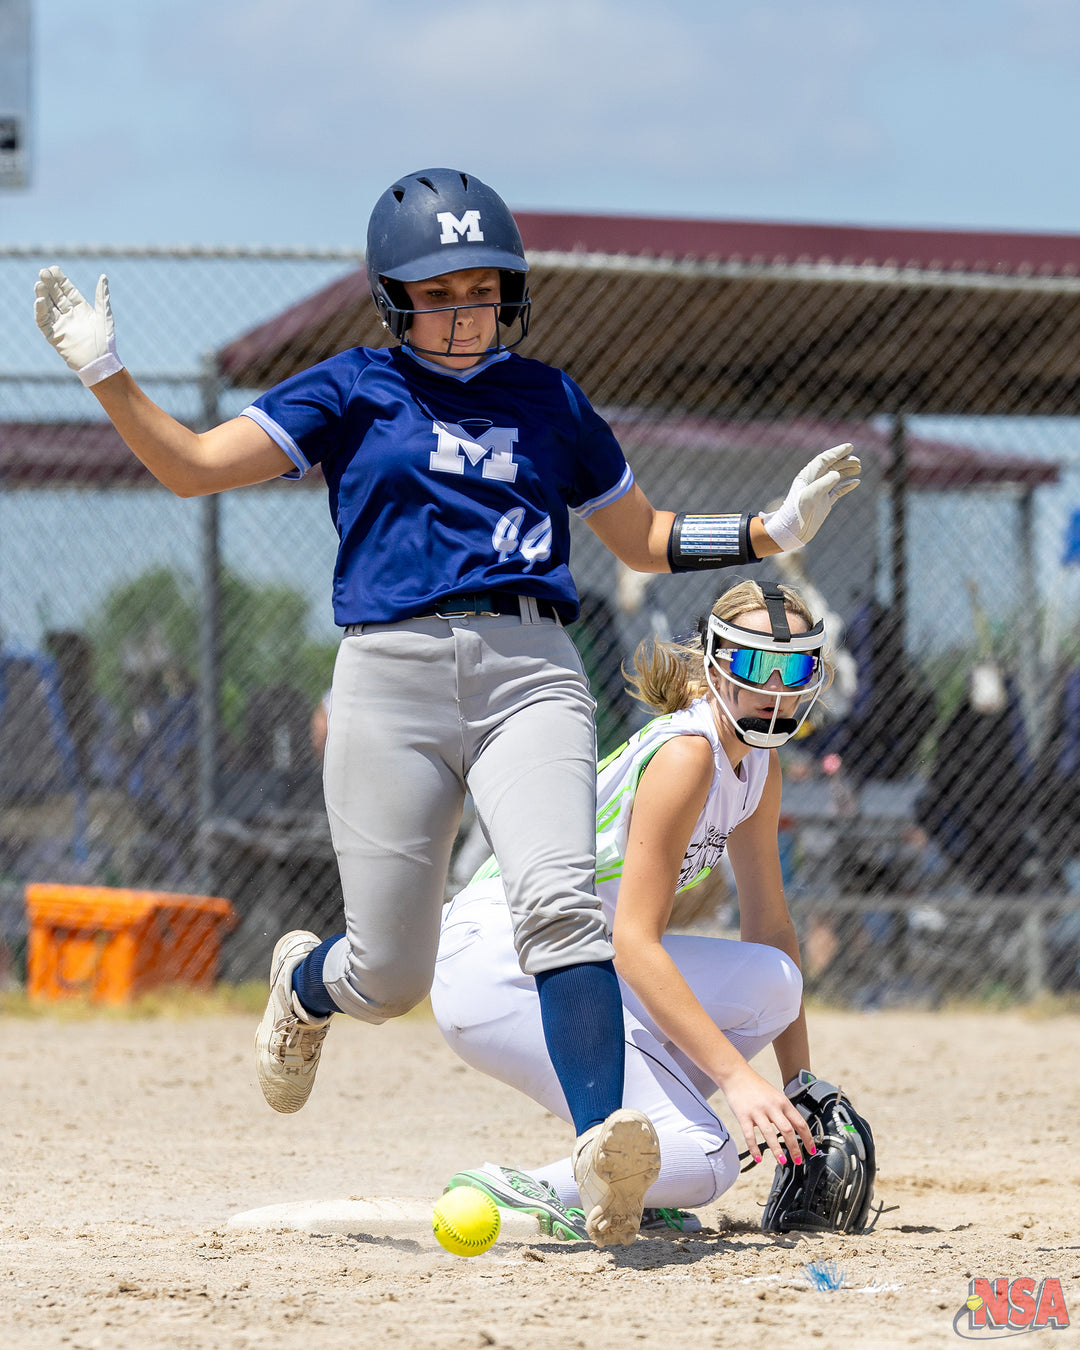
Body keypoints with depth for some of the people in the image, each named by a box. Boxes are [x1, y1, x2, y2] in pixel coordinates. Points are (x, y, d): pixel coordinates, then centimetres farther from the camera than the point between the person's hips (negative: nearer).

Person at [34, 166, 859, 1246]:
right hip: (392, 671, -1)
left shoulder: (549, 401, 17)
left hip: (529, 670, 1)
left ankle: (603, 1153, -36)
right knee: (389, 976, 0)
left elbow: (642, 539, 26)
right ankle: (304, 985, 39)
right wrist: (104, 373, -9)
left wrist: (771, 532, 14)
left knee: (557, 902, -25)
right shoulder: (354, 392, 10)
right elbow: (191, 467, 3)